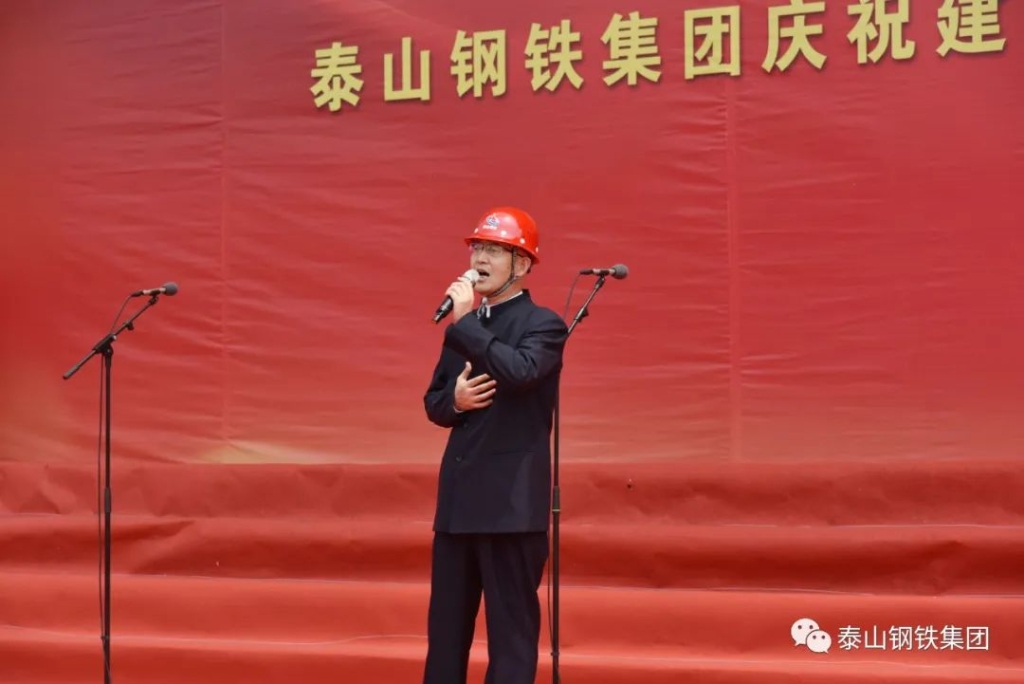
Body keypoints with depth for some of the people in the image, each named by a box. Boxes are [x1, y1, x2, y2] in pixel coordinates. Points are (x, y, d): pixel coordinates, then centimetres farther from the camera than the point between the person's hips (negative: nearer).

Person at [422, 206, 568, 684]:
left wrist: (465, 321, -20)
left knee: (511, 624, -3)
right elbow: (434, 402, 19)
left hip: (512, 501, -7)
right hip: (458, 498, 7)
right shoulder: (464, 327, 15)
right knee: (446, 624, 12)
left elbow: (519, 372, -27)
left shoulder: (543, 325, -6)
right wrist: (454, 399, -4)